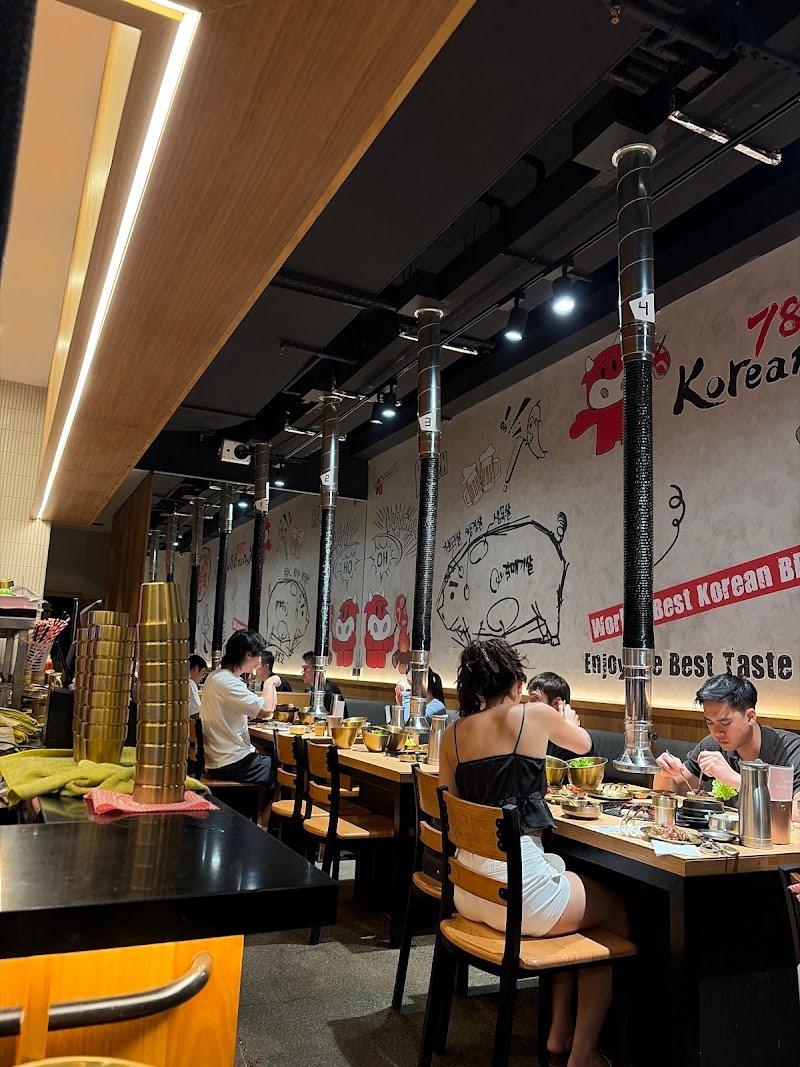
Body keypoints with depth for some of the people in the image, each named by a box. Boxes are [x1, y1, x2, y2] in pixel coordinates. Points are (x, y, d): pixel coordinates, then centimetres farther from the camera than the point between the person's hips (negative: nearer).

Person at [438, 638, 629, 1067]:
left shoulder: (453, 733, 5)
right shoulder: (535, 715, -5)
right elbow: (584, 743, 17)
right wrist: (557, 719, 38)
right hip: (517, 882, -6)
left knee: (565, 872, 32)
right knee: (617, 912, 21)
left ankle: (560, 1031, 36)